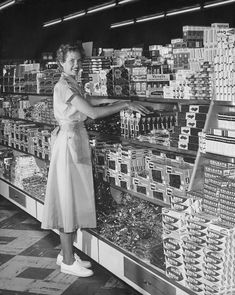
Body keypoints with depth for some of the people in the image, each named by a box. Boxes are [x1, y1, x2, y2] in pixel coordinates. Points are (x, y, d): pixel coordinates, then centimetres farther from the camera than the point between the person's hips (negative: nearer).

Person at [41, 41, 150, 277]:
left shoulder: (73, 85, 13)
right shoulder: (63, 86, -17)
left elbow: (87, 101, 32)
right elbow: (93, 113, -24)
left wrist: (110, 100, 17)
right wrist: (125, 105, -20)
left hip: (77, 141, 10)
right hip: (68, 142, -10)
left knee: (75, 199, 13)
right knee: (67, 199, -3)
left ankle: (66, 253, 24)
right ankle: (68, 261, 7)